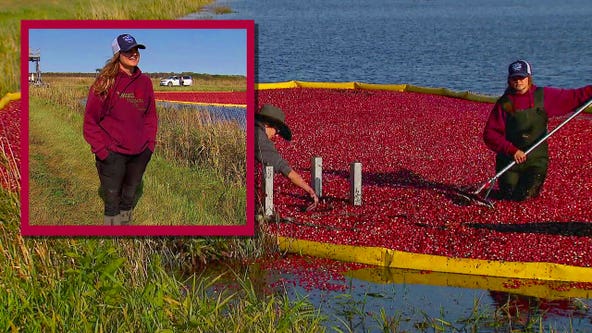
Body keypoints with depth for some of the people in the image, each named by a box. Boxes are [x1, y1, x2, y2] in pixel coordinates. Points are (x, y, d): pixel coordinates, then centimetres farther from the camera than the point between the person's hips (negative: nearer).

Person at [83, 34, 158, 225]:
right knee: (112, 202, 0)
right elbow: (90, 121, -8)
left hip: (140, 154, 5)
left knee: (129, 199, 17)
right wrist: (102, 150, -13)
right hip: (112, 155, -5)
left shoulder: (144, 82, 4)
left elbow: (151, 115, 15)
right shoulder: (105, 82, -10)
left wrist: (150, 143, 4)